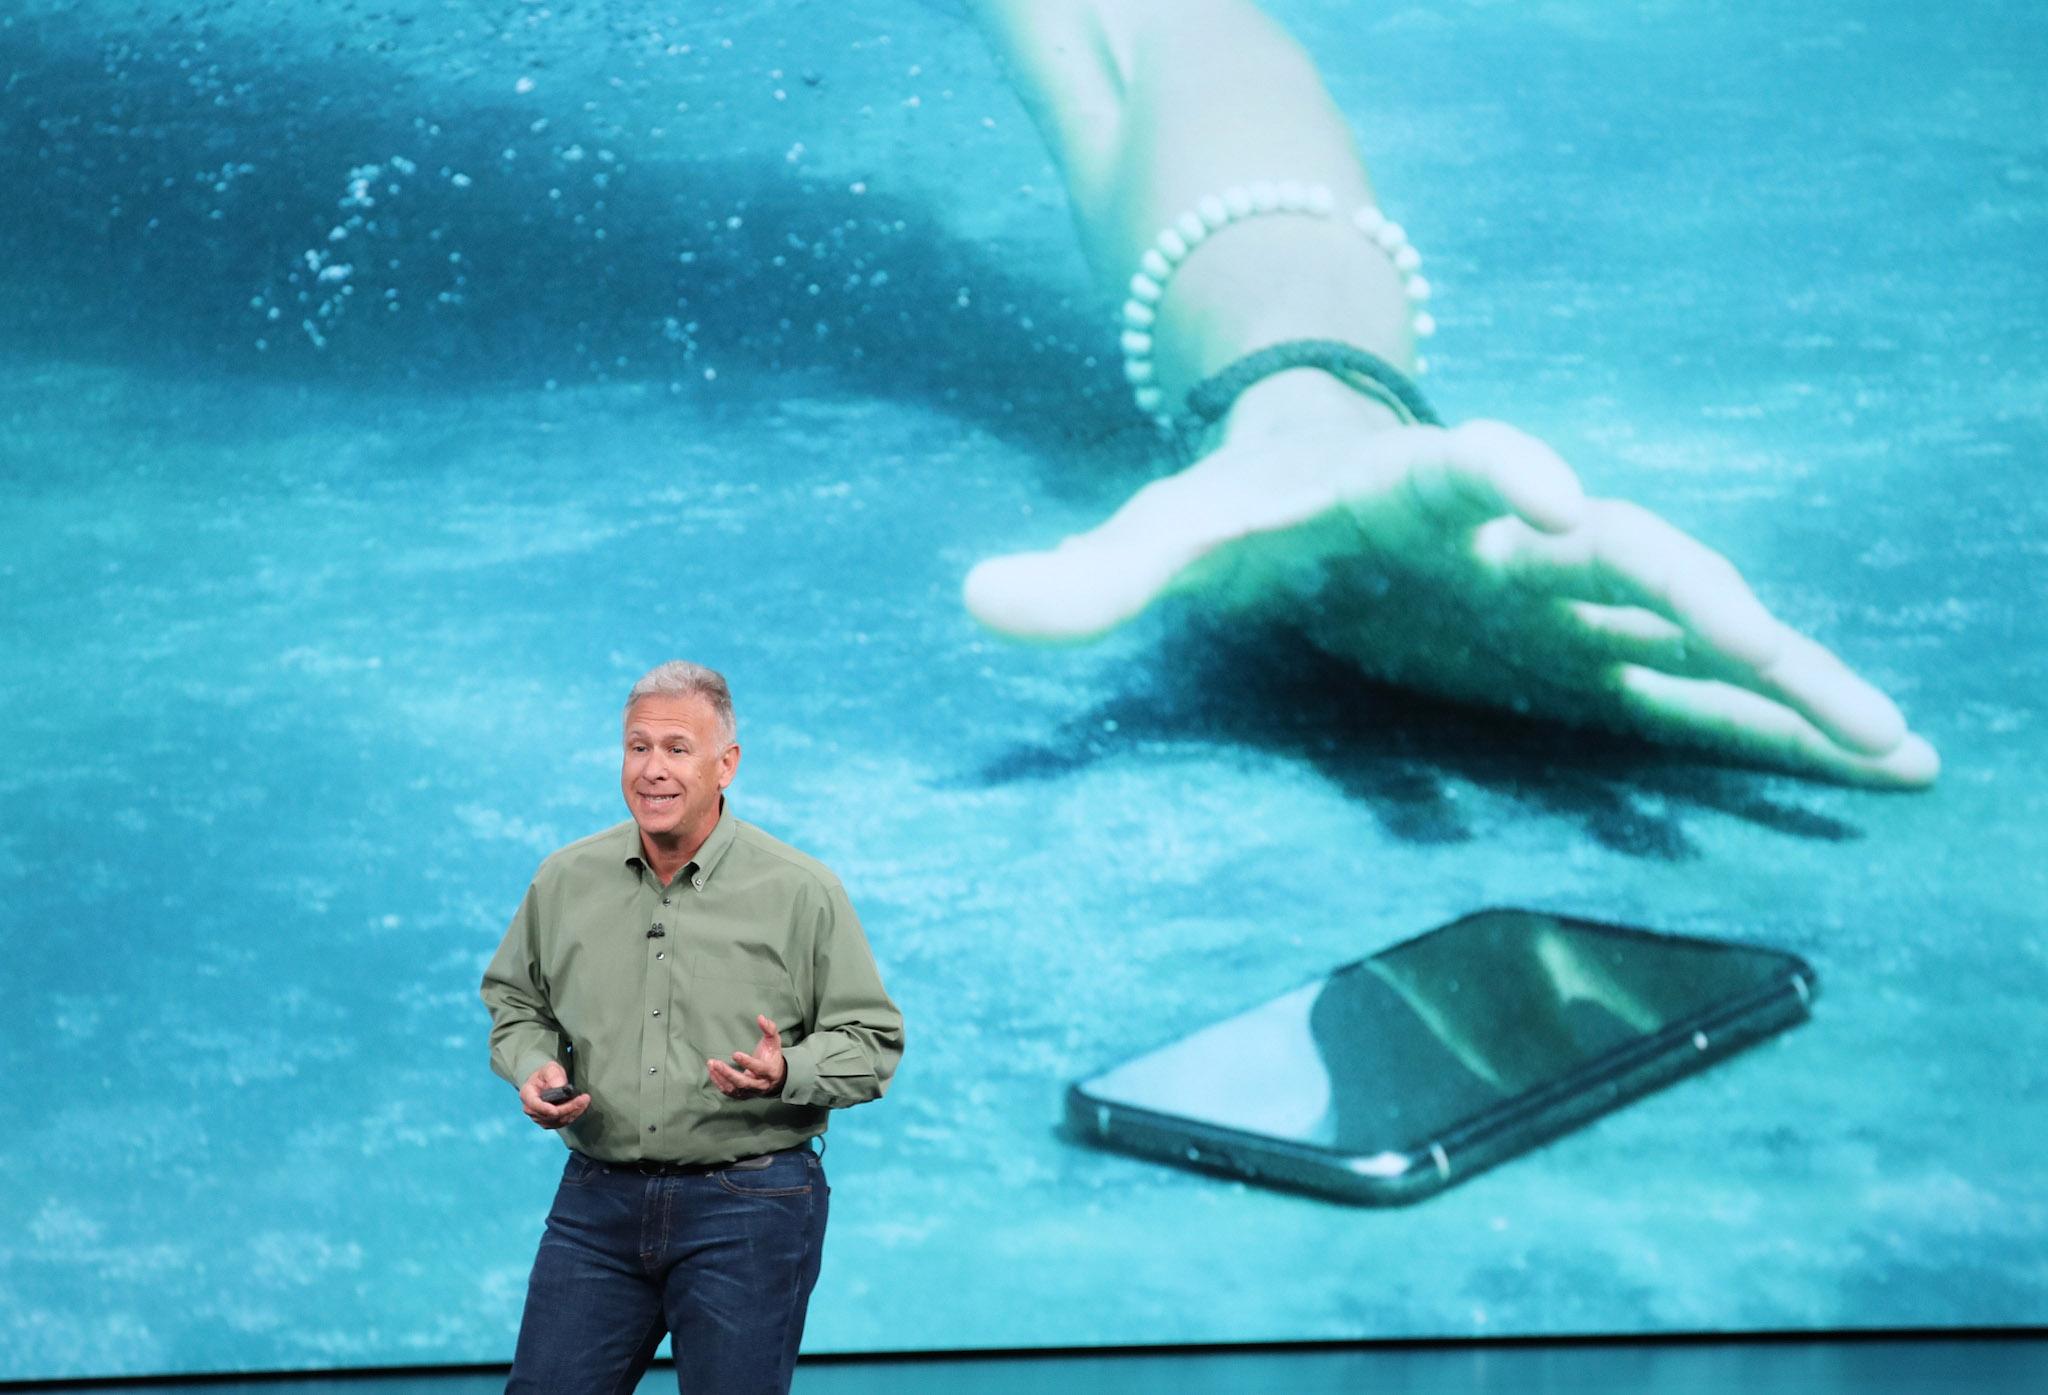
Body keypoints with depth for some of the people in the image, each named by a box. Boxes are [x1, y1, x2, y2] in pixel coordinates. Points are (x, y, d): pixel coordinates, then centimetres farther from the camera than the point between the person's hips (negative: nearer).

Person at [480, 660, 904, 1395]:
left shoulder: (800, 891, -5)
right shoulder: (564, 881, 5)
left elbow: (872, 1039, -2)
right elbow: (515, 1002, 19)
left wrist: (787, 1073, -21)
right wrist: (534, 1067, -2)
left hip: (746, 1208, -3)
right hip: (598, 1199, 3)